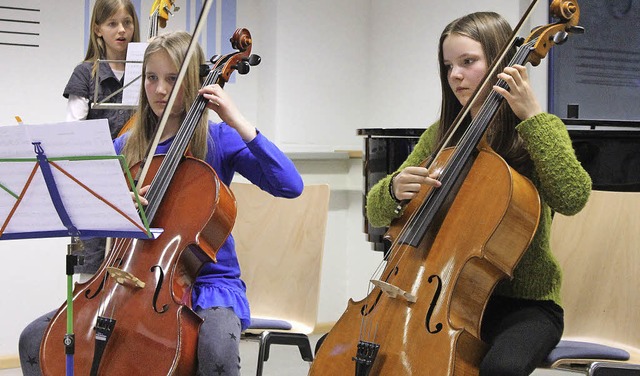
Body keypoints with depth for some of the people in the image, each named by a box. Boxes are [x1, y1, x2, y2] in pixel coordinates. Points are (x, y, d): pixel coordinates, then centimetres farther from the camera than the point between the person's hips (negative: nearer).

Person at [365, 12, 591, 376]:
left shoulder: (537, 132, -2)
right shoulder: (440, 137, 9)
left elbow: (572, 197, -23)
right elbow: (377, 214, 7)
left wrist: (533, 116, -21)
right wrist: (395, 189, -16)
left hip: (522, 301, -4)